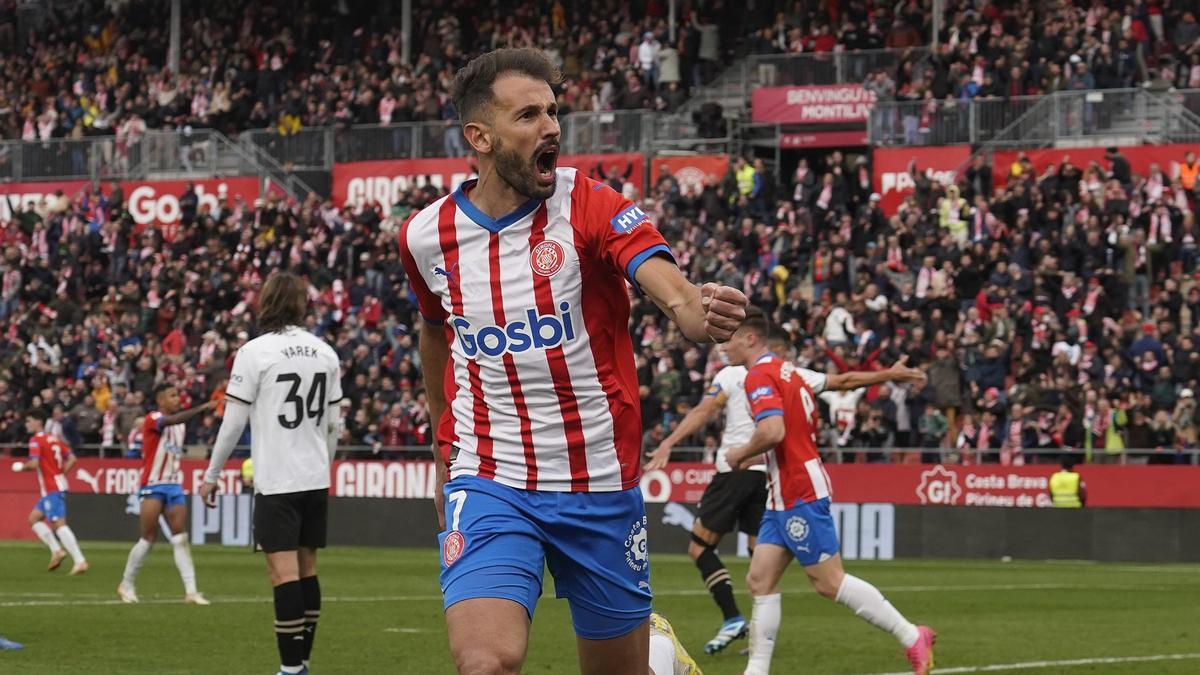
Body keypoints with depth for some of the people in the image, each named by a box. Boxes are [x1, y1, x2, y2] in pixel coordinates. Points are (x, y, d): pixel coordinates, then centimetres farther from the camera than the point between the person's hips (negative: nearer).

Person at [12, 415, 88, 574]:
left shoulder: (36, 440, -9)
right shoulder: (54, 439, 15)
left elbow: (34, 464, -20)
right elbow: (72, 458, 14)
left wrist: (21, 467, 0)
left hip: (51, 489, -9)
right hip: (59, 485, 9)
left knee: (59, 524, -15)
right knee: (34, 518, 17)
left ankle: (80, 561, -22)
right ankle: (56, 550, 9)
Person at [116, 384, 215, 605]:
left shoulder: (179, 426, 14)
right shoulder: (152, 420, -11)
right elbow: (173, 420, -32)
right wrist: (202, 409, -42)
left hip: (174, 485, 6)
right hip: (153, 486, -6)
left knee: (181, 538, -4)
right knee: (149, 539, -2)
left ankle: (190, 591, -11)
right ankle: (127, 585, 15)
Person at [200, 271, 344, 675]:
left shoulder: (255, 352, -8)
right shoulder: (325, 353, 7)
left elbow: (233, 422, -7)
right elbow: (334, 422, 13)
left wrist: (211, 475, 2)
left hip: (276, 479, -6)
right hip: (315, 478, 6)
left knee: (284, 572, -7)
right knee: (306, 568, 13)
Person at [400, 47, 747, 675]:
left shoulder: (590, 207, -11)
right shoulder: (426, 235, -1)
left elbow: (664, 282, -30)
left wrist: (697, 312, -54)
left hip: (600, 485, 0)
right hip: (489, 482, 1)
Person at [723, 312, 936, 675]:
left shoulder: (760, 376, -15)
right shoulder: (787, 370, 14)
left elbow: (773, 431, -29)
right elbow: (844, 379, 23)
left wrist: (741, 454, -11)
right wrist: (888, 375, 37)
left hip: (799, 495, -10)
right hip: (782, 497, 10)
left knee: (830, 582, -5)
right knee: (760, 580, 4)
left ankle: (912, 637, 2)